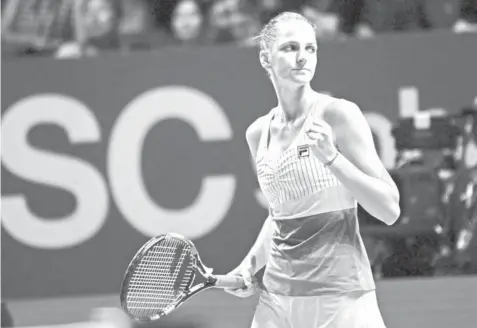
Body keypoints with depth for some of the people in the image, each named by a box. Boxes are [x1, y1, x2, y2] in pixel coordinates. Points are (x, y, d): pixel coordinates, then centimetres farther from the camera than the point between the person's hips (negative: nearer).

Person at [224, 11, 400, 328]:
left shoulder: (339, 115, -8)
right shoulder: (258, 133, 8)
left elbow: (390, 210, -11)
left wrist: (331, 157, -20)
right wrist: (251, 264, 9)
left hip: (339, 299, -5)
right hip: (276, 299, 5)